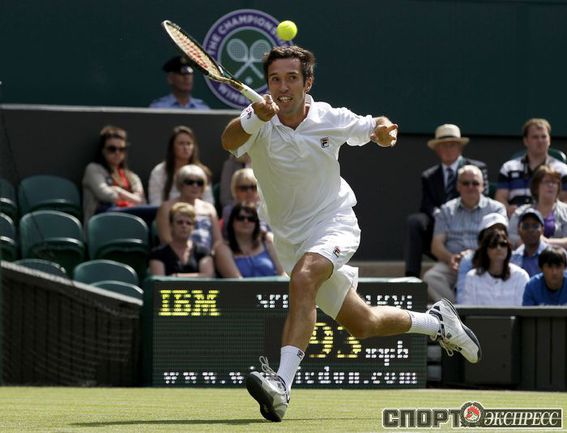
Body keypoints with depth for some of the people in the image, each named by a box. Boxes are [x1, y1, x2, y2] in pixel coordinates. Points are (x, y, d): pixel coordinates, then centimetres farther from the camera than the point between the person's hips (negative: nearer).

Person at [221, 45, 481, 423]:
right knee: (362, 325, 13)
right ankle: (438, 323, 40)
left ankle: (282, 385, -45)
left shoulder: (331, 119, -10)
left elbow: (376, 132, 10)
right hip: (292, 239, 3)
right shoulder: (260, 122, -15)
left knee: (303, 278, -35)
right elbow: (230, 142, -38)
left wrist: (384, 129, -15)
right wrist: (255, 119, -58)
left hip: (334, 224, -3)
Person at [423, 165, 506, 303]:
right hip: (452, 265, 2)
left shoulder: (496, 208, 13)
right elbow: (436, 245, 10)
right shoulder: (446, 210, 20)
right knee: (431, 278, -30)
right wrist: (450, 258, -14)